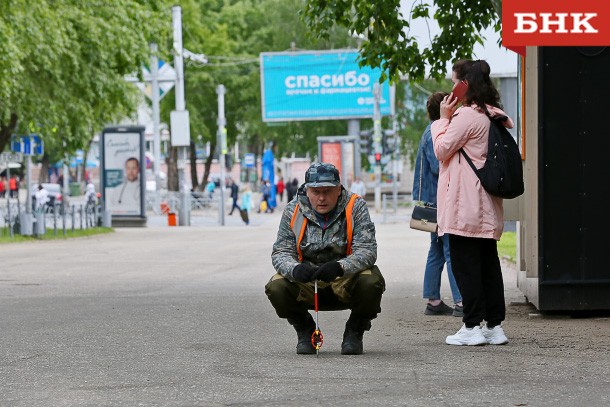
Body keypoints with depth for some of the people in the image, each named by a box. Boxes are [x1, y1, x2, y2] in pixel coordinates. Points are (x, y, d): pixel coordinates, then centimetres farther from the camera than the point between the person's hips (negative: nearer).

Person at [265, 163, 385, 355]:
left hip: (346, 284, -2)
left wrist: (339, 267, -39)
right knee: (276, 287, -26)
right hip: (305, 286, 2)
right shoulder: (293, 211, -4)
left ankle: (354, 332, 0)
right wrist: (295, 269, -33)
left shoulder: (355, 207, -10)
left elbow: (367, 250, -19)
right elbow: (281, 252, -8)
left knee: (371, 282, -33)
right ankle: (305, 332, 7)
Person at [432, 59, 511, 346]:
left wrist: (443, 119, 0)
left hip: (465, 205, -9)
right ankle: (494, 325, 10)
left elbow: (441, 150, -9)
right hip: (486, 206, 9)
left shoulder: (466, 115, -13)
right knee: (488, 263, 9)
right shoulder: (492, 115, 13)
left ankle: (472, 327, -7)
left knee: (464, 263, -5)